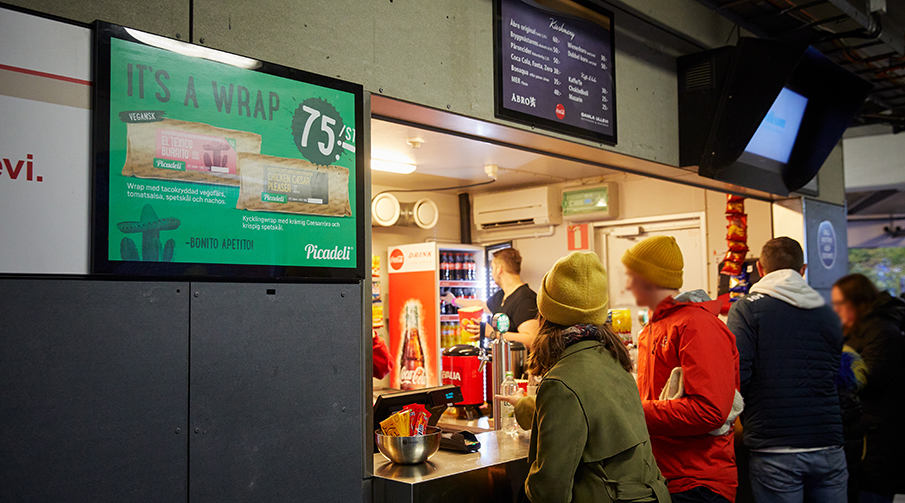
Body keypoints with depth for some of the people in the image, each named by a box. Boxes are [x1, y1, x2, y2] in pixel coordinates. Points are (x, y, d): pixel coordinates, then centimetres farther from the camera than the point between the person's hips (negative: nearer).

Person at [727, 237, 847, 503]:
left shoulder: (746, 308, -6)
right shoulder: (828, 314, 10)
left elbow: (737, 374, -15)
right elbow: (835, 377, 17)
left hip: (775, 452, -4)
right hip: (829, 448, 4)